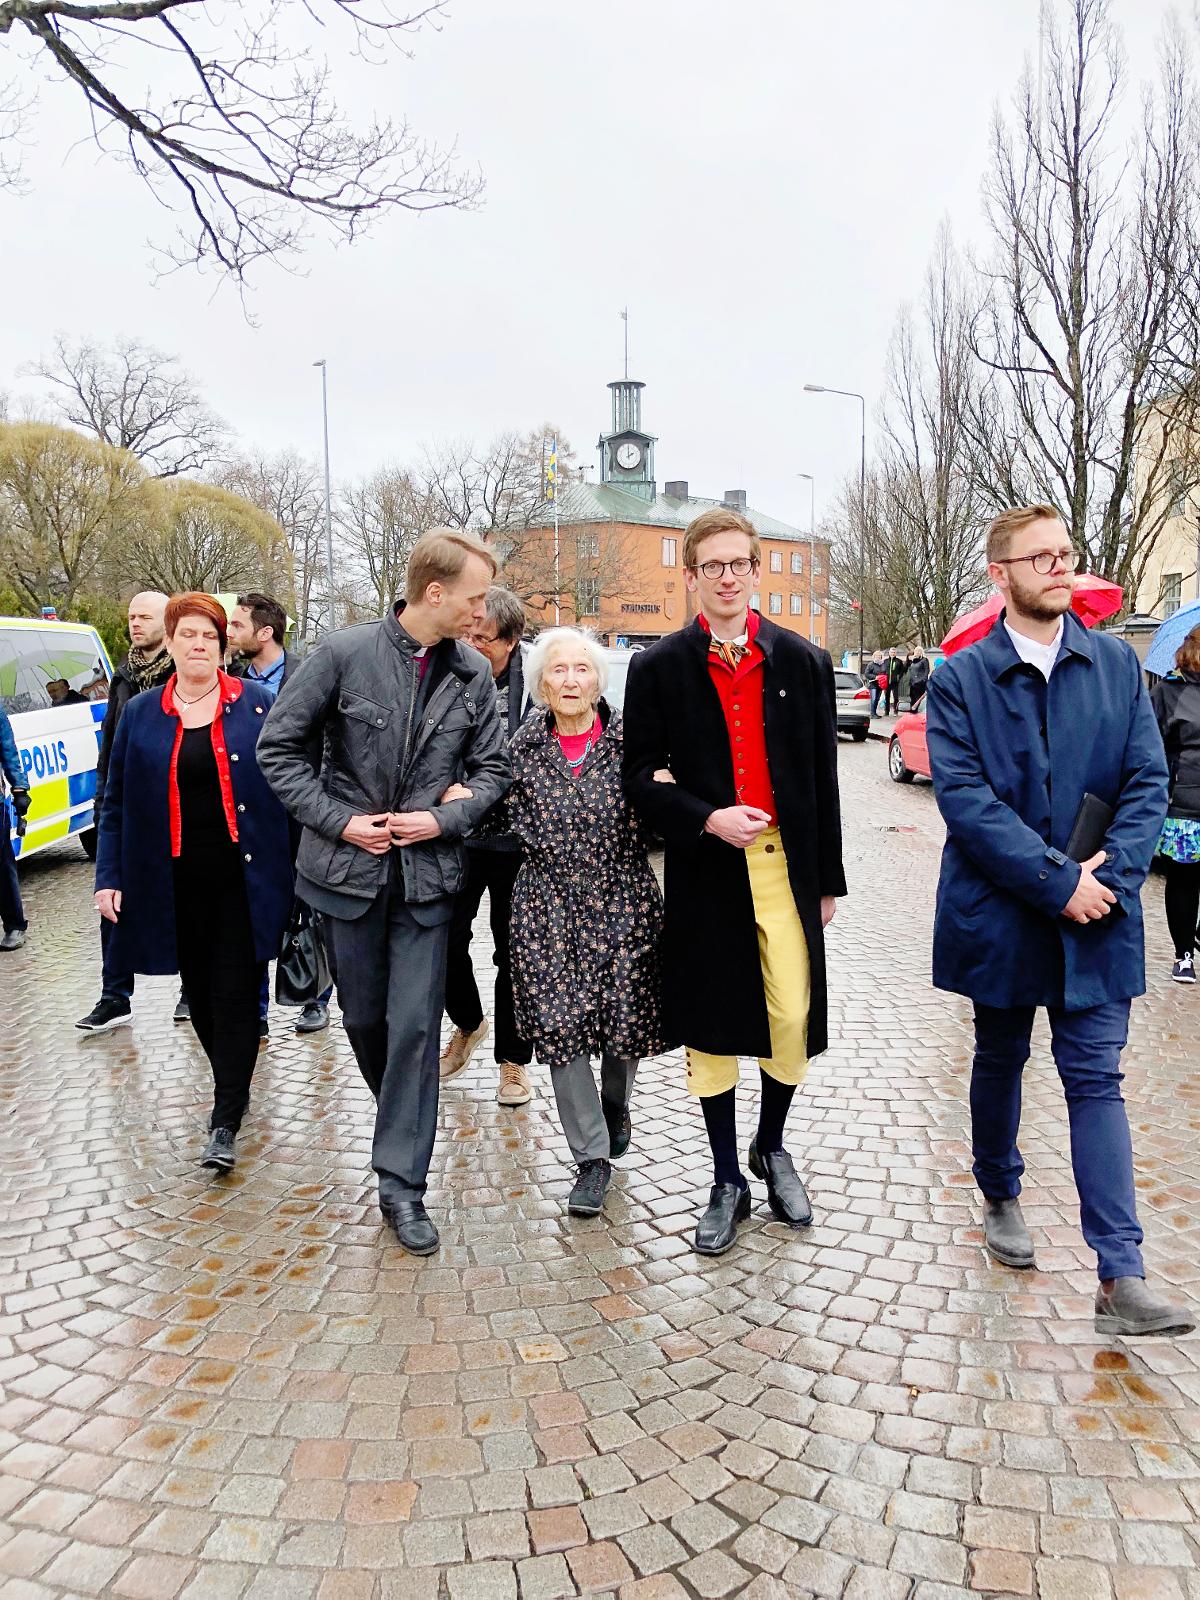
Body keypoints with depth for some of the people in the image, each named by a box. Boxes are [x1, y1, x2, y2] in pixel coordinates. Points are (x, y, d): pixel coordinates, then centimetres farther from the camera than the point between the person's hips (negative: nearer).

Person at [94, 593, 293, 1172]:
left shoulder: (256, 703, 0)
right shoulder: (141, 713, 6)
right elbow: (116, 800, 9)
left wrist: (299, 864, -3)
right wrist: (109, 877, 2)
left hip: (244, 878, -3)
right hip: (176, 883, 3)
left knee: (235, 993, -3)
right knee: (200, 992, 12)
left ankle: (225, 1123, 1)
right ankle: (234, 1086, 32)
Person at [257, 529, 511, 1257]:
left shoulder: (474, 673, -1)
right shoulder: (345, 654, -9)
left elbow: (492, 767, 7)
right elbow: (279, 746, -3)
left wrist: (445, 819, -10)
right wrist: (337, 820, -11)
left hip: (428, 872, 1)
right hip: (350, 868, 0)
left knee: (416, 1025, -2)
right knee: (364, 1017, 14)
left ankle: (403, 1183, 8)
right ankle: (401, 1119, 42)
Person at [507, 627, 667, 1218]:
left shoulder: (630, 740, -3)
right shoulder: (524, 746, 4)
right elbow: (512, 822, 10)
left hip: (623, 902, -1)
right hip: (549, 907, 1)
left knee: (627, 1018, 6)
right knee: (561, 1026, -2)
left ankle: (615, 1103, 42)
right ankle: (592, 1156, 15)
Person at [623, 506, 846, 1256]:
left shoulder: (803, 660, 5)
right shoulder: (658, 668, 1)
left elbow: (822, 777, 6)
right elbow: (642, 775, 1)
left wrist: (828, 879, 7)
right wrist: (707, 820, -16)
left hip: (787, 864, 1)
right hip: (705, 868, 0)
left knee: (793, 1019, 1)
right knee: (710, 1026, 7)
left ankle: (772, 1149, 30)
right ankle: (728, 1180, 24)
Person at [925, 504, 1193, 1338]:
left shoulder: (1118, 664, 3)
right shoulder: (960, 679, -5)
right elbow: (965, 799, -14)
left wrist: (1111, 872, -16)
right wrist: (1056, 882, -19)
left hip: (1096, 916, 1)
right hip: (999, 914, -1)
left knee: (1096, 1080, 1)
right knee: (1000, 1063, 17)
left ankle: (1122, 1279, 3)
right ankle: (1002, 1198, 40)